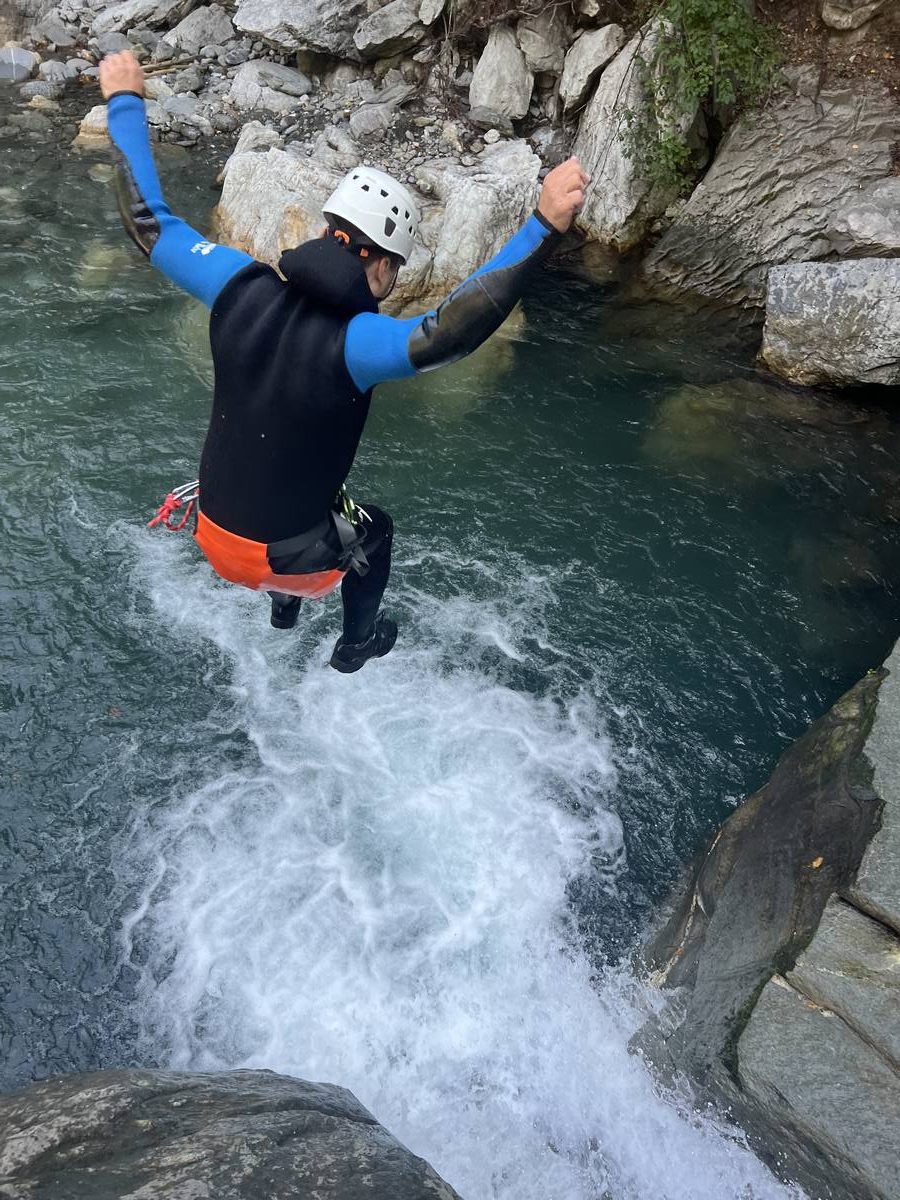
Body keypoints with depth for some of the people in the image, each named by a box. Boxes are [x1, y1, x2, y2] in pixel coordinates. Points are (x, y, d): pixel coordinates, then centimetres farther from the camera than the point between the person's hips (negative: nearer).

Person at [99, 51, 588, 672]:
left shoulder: (241, 287, -13)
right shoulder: (354, 341, -30)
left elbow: (149, 221, -1)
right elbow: (455, 328, -44)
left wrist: (125, 102, 11)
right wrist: (544, 227, -43)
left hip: (213, 531, 6)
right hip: (285, 555, -5)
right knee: (374, 532, 29)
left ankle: (285, 607, 66)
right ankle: (357, 643, 54)